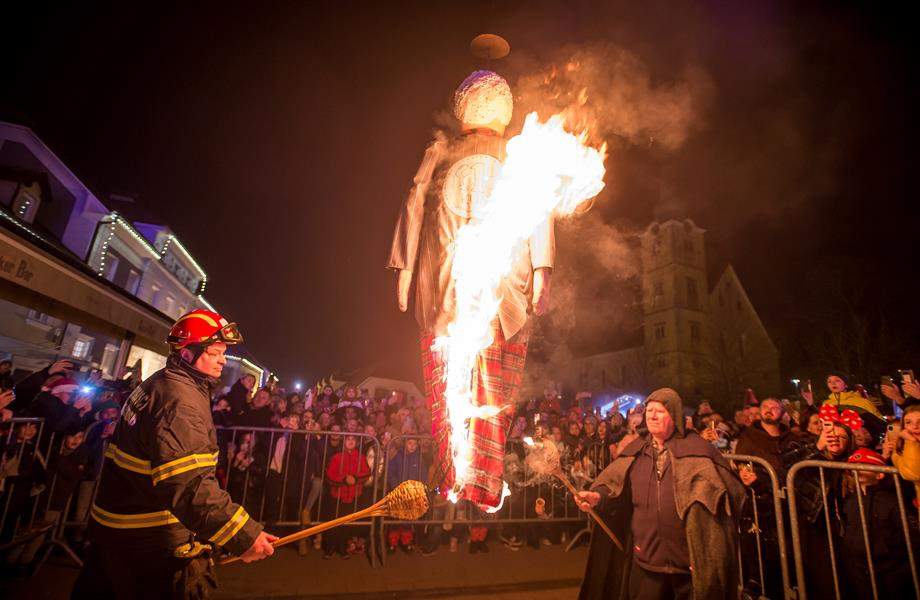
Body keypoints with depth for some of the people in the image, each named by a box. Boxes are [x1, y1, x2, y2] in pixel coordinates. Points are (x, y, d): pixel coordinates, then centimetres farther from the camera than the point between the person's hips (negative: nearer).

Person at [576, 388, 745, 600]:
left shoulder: (696, 450, -3)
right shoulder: (635, 451, 5)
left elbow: (722, 485, -11)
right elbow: (613, 481, -3)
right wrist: (598, 496, -21)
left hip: (688, 556, -2)